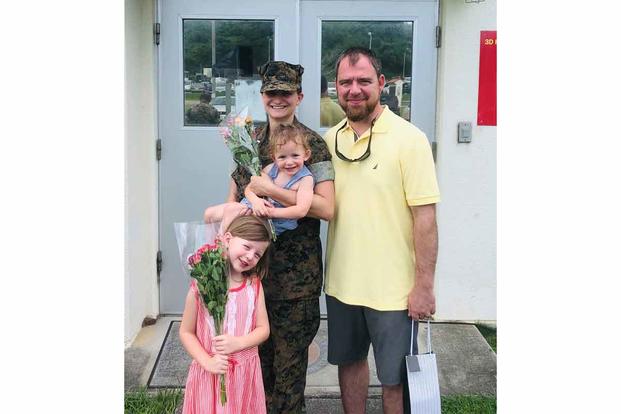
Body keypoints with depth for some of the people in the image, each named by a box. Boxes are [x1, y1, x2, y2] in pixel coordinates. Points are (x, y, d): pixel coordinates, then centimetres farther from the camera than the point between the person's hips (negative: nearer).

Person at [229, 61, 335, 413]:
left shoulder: (313, 143, -7)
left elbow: (326, 208, -18)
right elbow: (233, 200, 15)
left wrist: (269, 190, -21)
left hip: (295, 274, -5)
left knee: (289, 361, 5)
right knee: (257, 353, 16)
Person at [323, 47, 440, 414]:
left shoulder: (409, 139, -12)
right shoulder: (330, 139, 5)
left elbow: (425, 217, -14)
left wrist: (424, 285, -15)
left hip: (393, 288, -5)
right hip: (342, 282, 5)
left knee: (395, 378, 9)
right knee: (349, 360, 21)